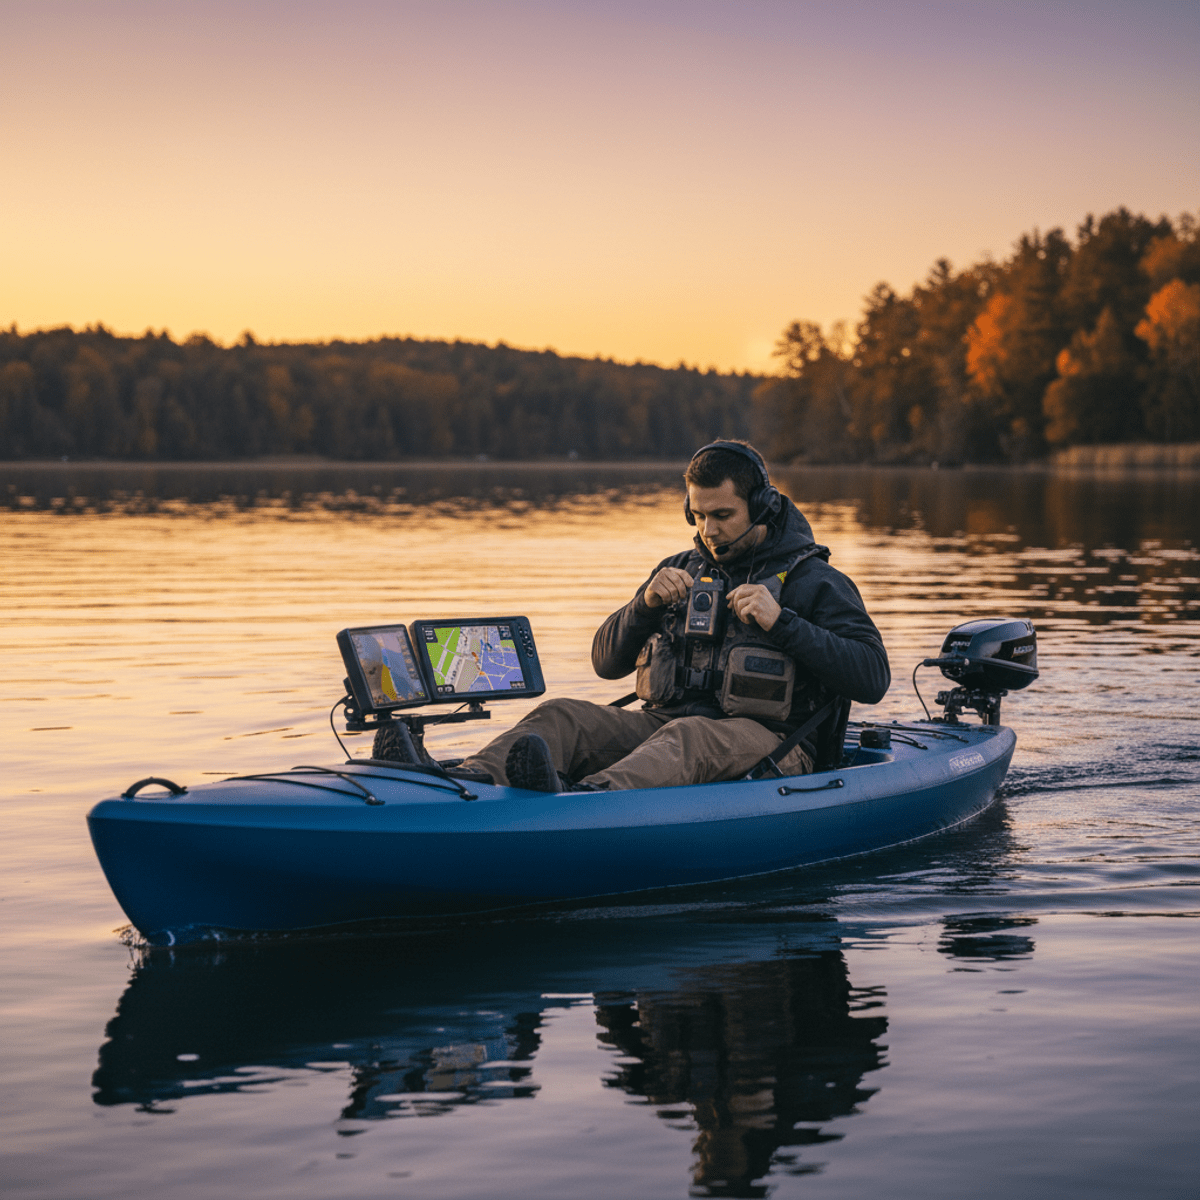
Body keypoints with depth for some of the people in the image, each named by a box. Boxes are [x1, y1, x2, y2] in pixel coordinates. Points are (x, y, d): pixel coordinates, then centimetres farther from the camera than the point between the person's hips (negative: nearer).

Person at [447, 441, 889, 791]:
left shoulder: (812, 581, 5)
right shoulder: (681, 570, 20)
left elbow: (873, 678, -8)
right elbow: (607, 662, 15)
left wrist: (782, 622, -16)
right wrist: (646, 602, -4)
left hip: (764, 741, -5)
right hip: (665, 723, 5)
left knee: (687, 737, -39)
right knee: (561, 717, -20)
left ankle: (580, 799, -68)